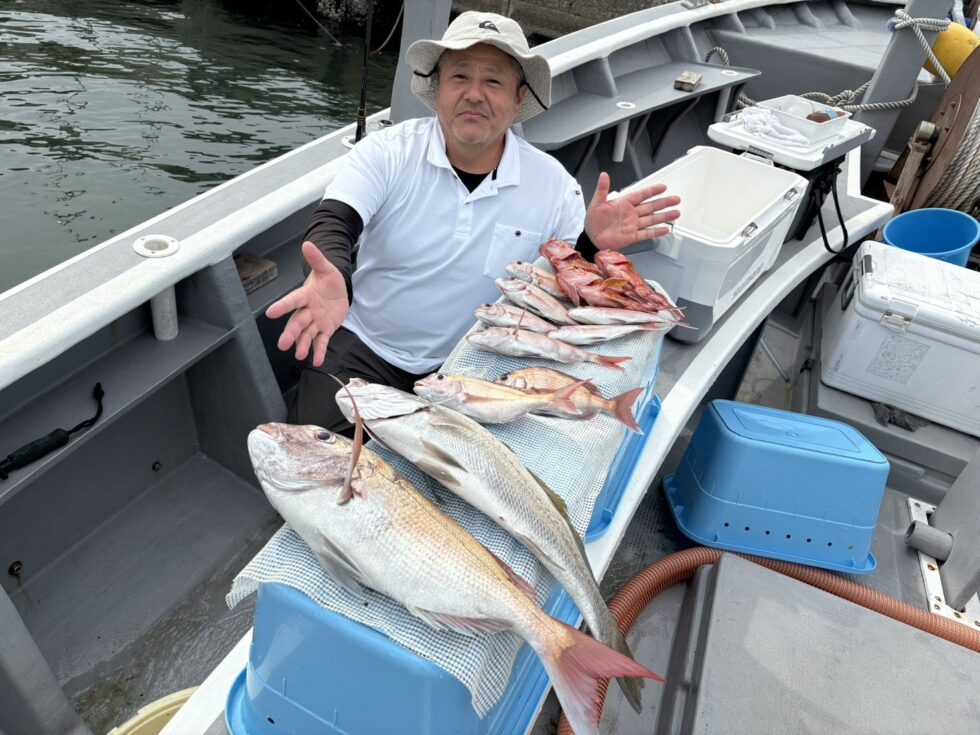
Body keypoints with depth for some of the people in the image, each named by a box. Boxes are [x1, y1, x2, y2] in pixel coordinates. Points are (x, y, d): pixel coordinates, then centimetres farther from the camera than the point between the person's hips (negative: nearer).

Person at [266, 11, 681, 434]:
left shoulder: (552, 183, -6)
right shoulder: (388, 151, -8)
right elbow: (332, 223, -21)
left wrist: (592, 244, -23)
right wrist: (331, 280, -45)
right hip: (362, 346, -1)